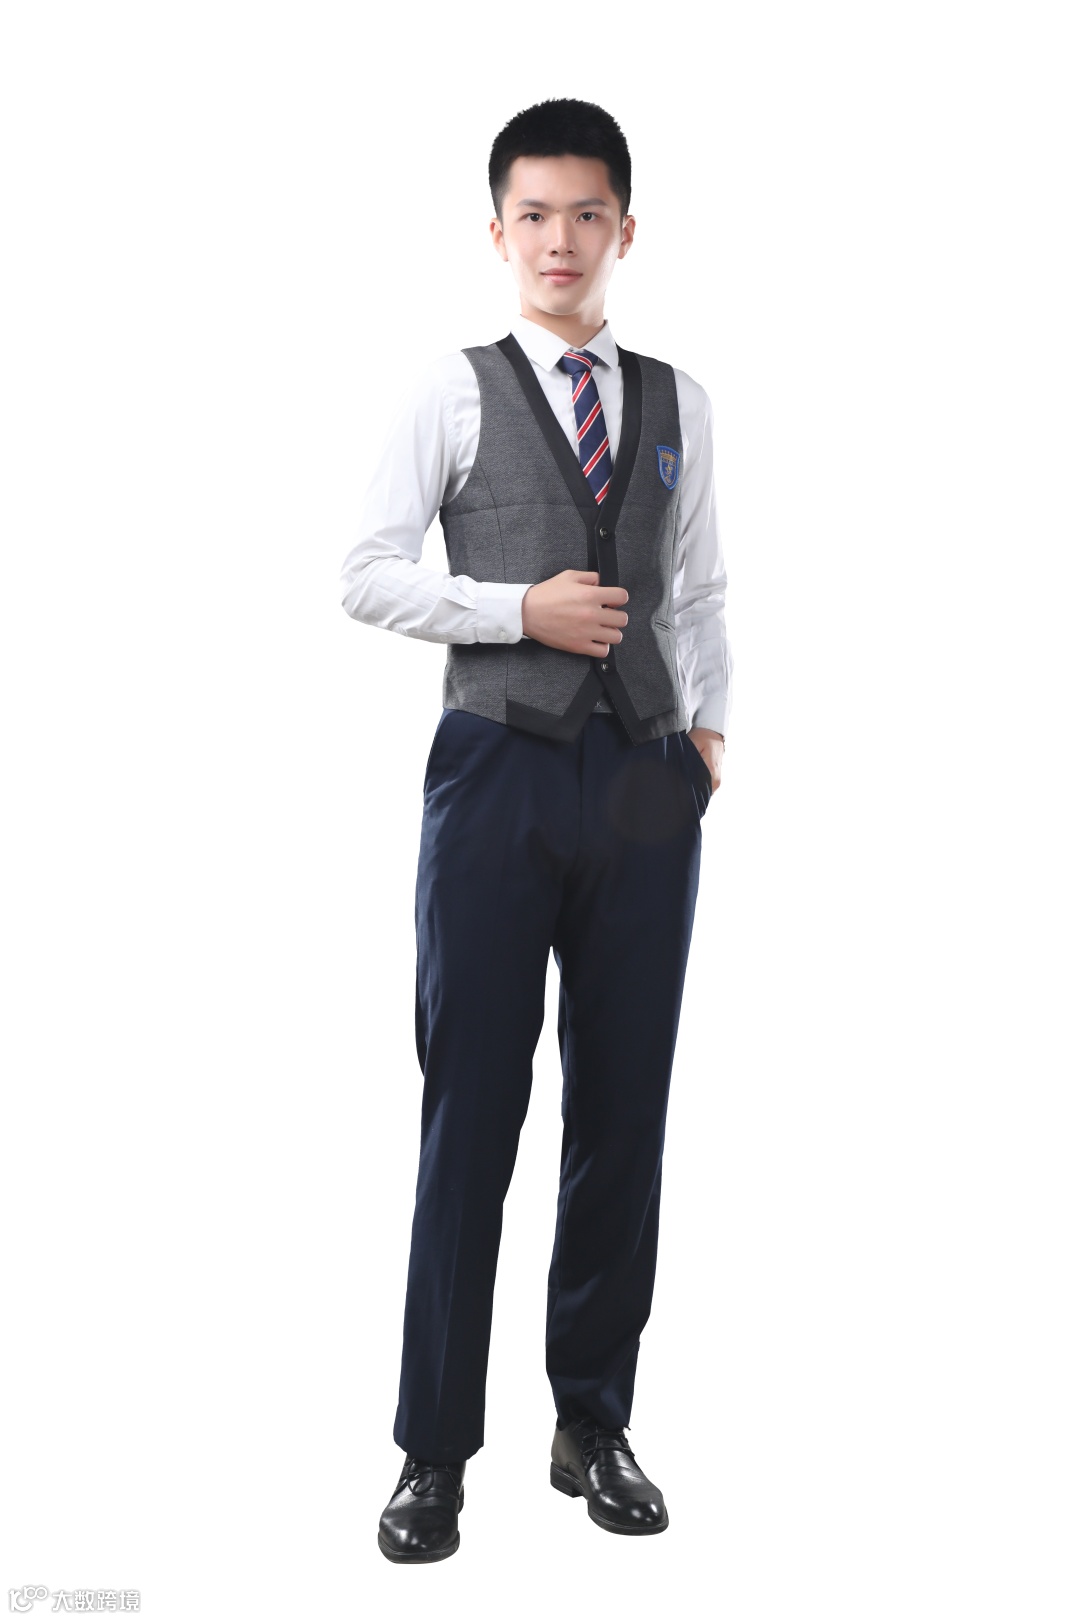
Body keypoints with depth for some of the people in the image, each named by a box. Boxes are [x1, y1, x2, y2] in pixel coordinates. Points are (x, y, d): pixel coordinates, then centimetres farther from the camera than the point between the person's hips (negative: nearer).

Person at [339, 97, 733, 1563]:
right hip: (499, 770, -3)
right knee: (472, 1112, -1)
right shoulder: (452, 393, 4)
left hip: (645, 782, 3)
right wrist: (520, 610, -10)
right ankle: (436, 1452, 10)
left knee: (625, 1111, 7)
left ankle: (596, 1425, 21)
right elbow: (367, 576, 0)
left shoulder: (678, 404, 14)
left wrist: (711, 724, 5)